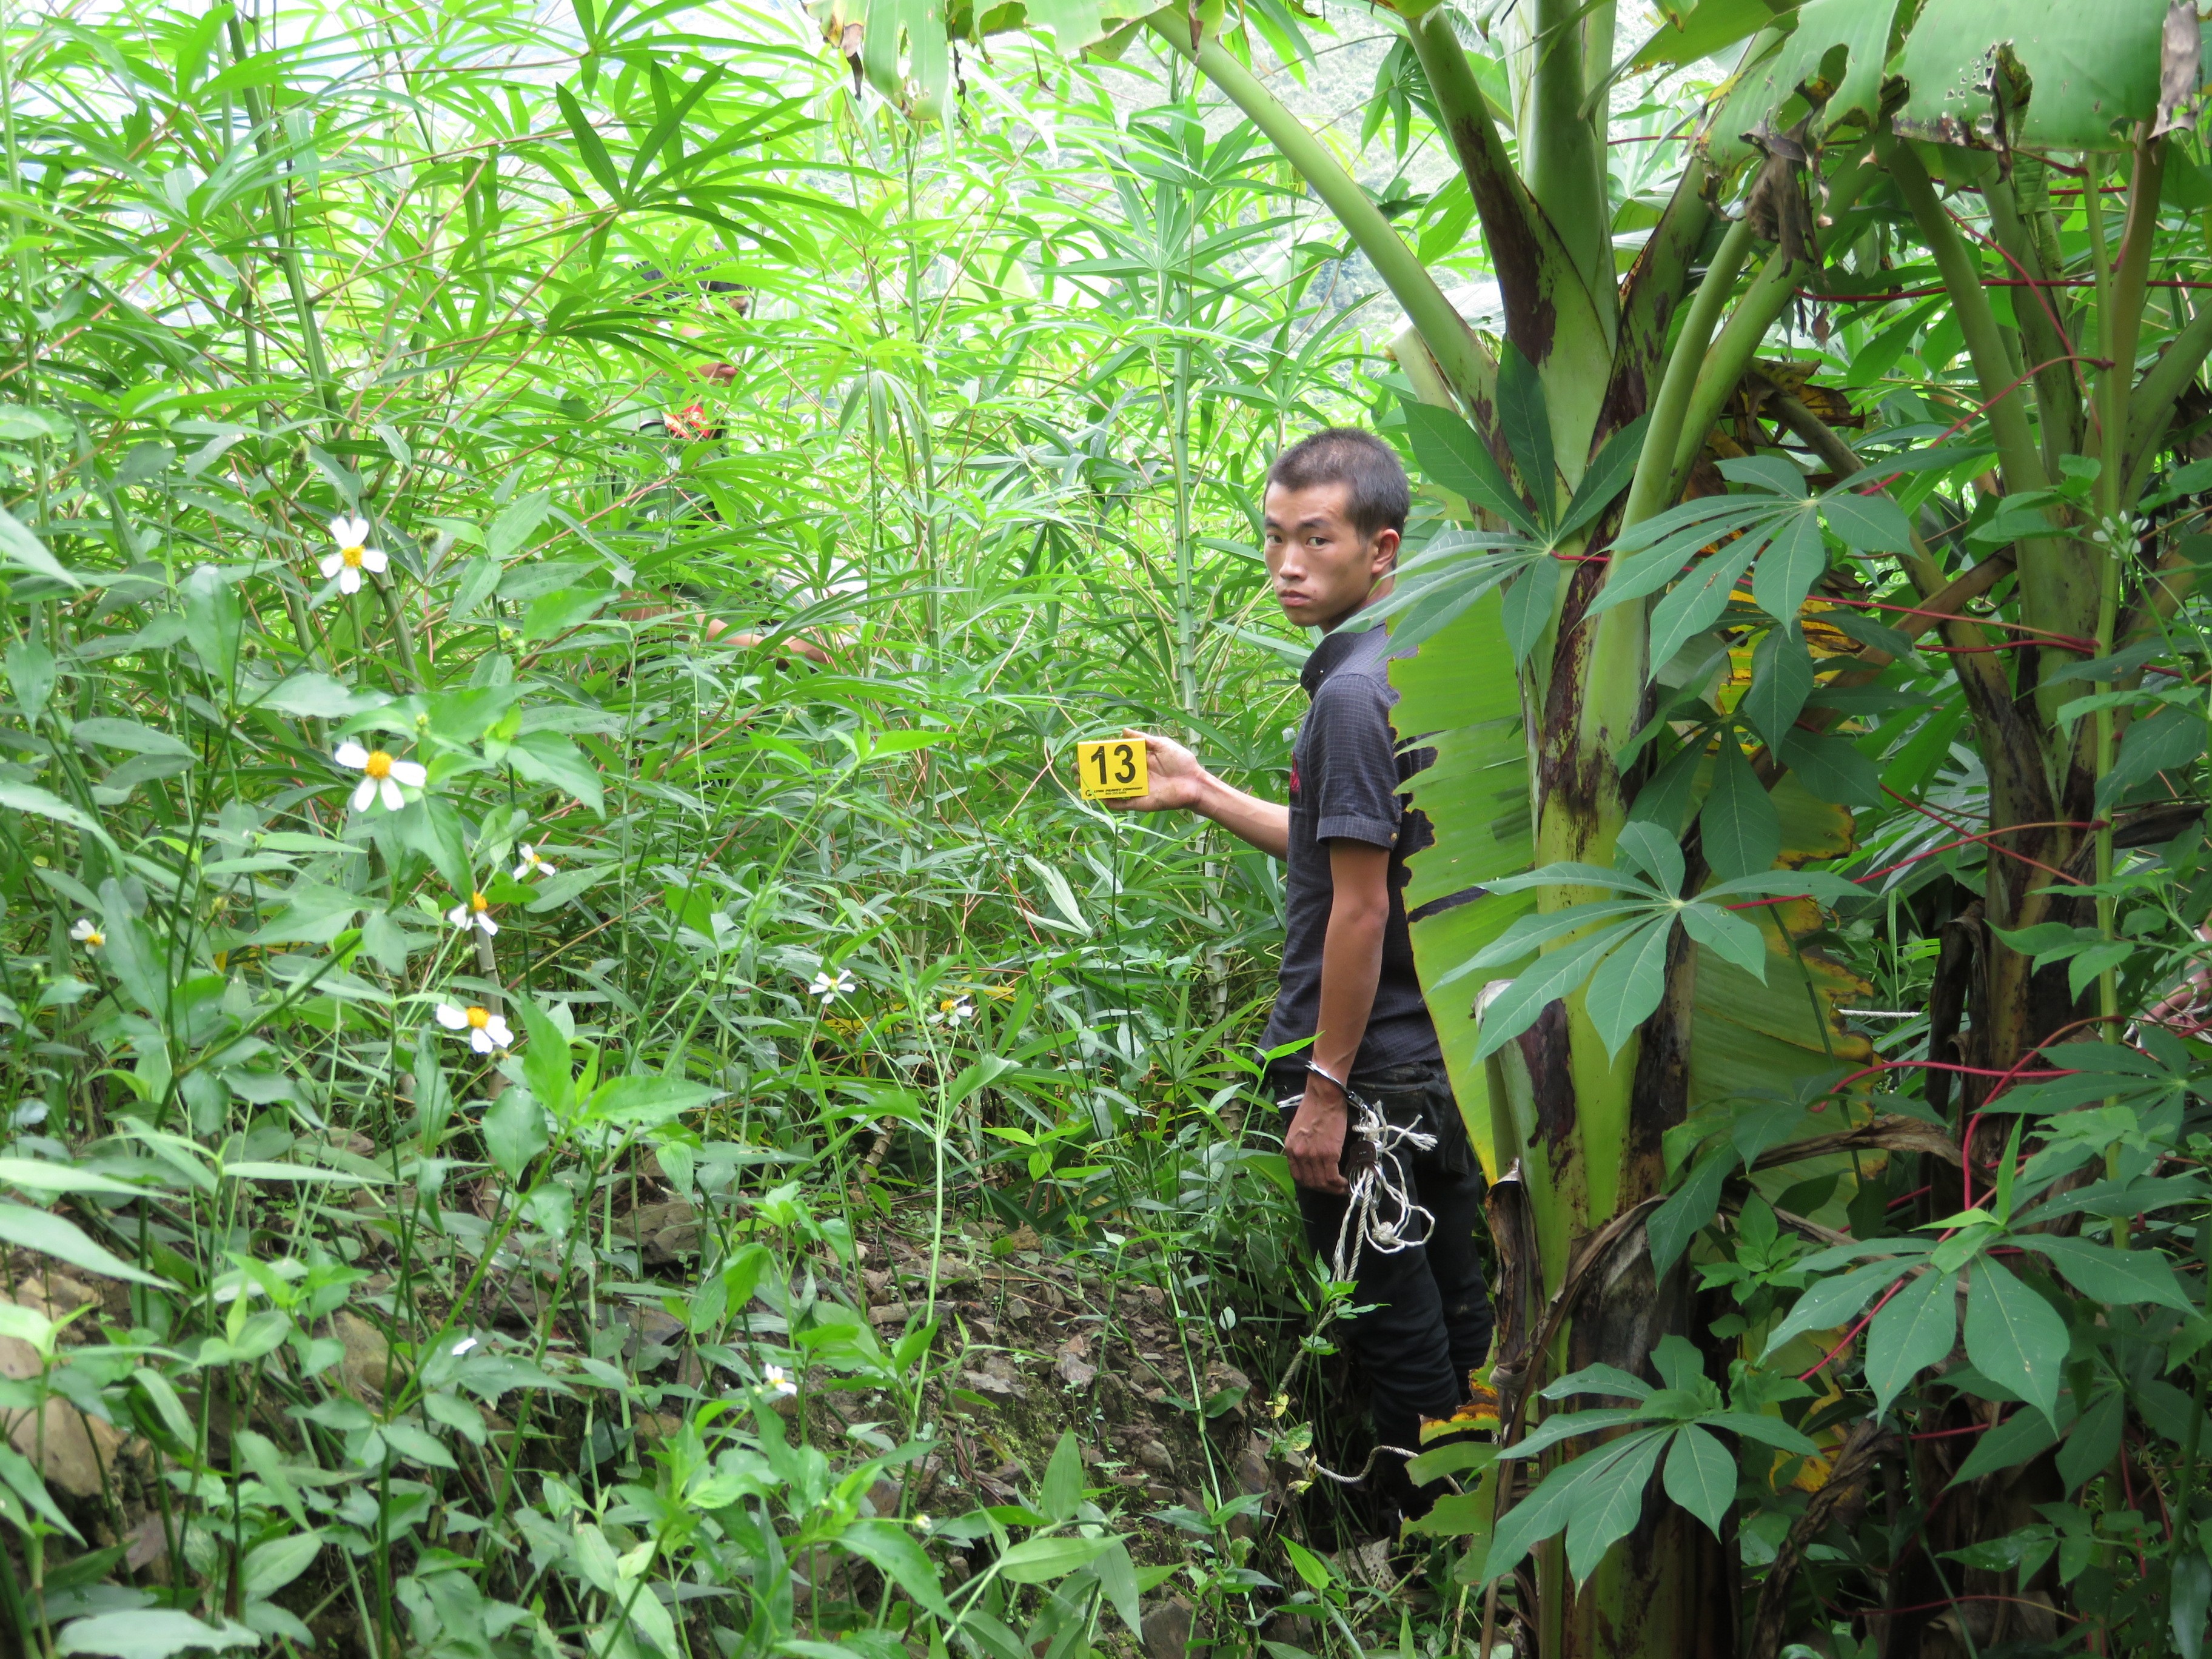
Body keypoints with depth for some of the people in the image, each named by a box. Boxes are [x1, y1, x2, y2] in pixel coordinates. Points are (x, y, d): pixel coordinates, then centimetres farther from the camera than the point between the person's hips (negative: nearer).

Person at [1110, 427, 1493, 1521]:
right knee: (1454, 1305, 18)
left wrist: (1324, 1086, -17)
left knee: (1393, 1323, 3)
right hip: (1450, 1055, 9)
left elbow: (1360, 907, -21)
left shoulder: (1355, 693, -19)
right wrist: (1203, 794, 17)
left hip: (1373, 1068, -9)